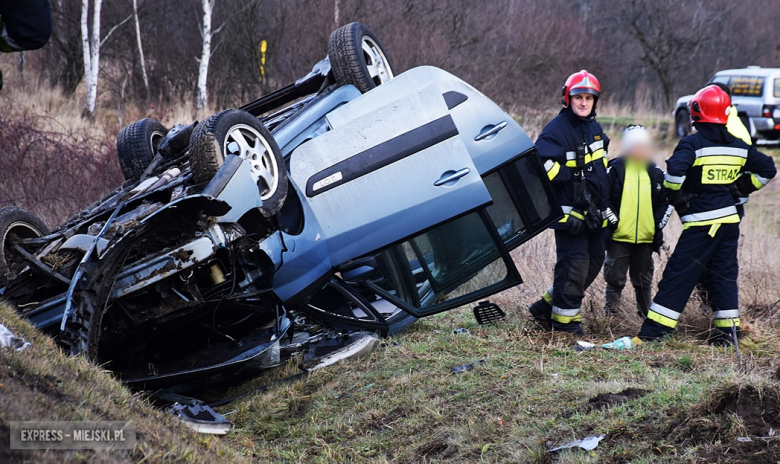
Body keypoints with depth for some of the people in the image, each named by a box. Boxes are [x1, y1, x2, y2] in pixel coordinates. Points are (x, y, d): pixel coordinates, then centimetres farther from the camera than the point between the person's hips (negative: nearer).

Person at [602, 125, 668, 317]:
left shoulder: (655, 173, 7)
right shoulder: (614, 170, -3)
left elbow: (665, 202, 11)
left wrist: (658, 226, 0)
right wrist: (609, 223, -12)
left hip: (646, 238, 3)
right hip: (619, 237, -3)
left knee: (644, 280, 13)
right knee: (615, 279, 2)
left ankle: (647, 314, 24)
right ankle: (611, 314, 10)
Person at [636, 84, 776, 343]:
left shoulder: (693, 144, -12)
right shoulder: (739, 147, 7)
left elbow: (674, 170, -27)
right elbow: (767, 169, 14)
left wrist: (674, 196, -11)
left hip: (700, 223, -5)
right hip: (729, 220, 6)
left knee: (679, 276, -3)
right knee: (723, 275, 14)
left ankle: (654, 330, -3)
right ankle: (728, 329, 12)